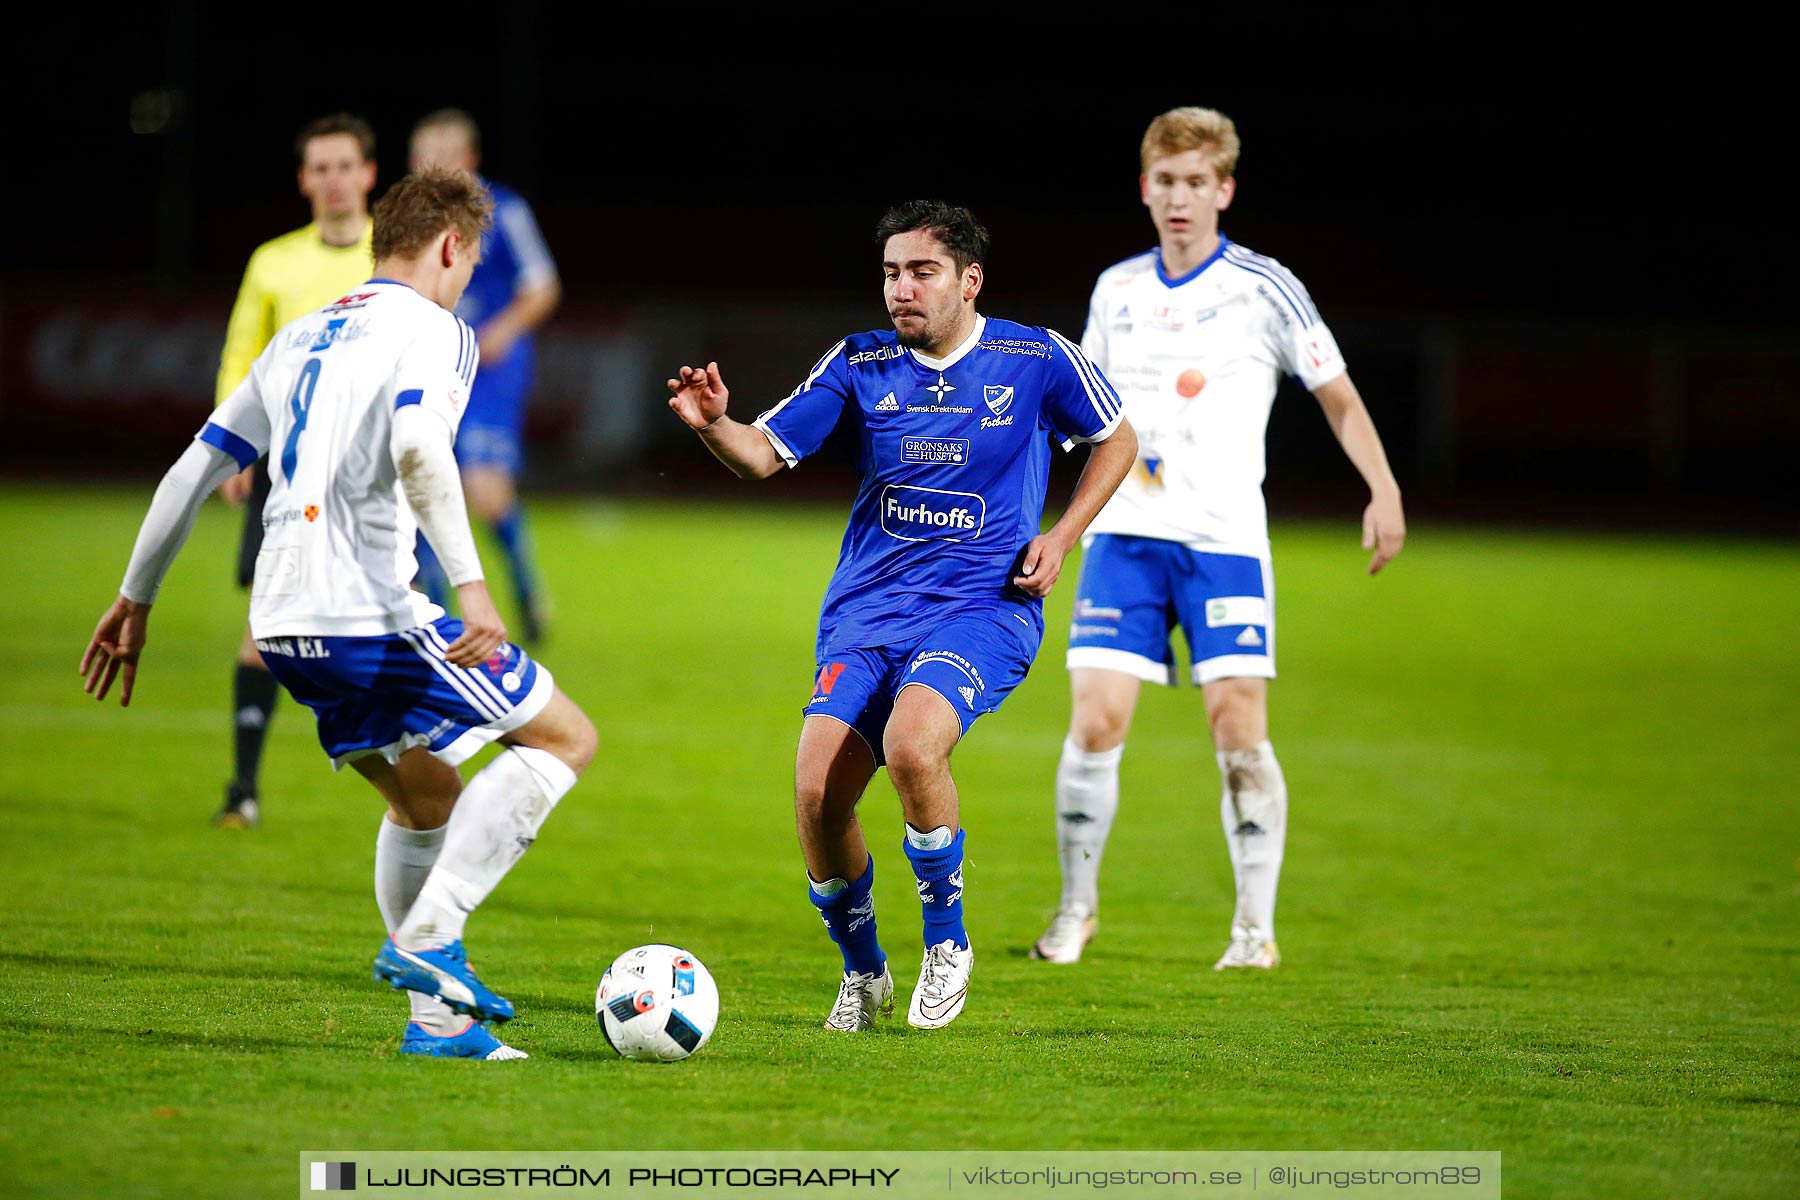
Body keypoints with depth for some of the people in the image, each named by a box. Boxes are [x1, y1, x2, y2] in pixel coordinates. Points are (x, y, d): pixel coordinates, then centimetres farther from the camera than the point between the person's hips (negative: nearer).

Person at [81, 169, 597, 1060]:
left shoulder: (301, 338, 22)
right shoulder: (433, 331, -1)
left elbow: (195, 467, 21)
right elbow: (417, 449, -22)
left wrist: (135, 599, 28)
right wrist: (471, 583, -27)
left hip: (284, 625, 8)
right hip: (371, 612, -8)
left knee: (426, 795, 23)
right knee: (564, 737, 3)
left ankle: (435, 1019, 19)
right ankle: (429, 936, -9)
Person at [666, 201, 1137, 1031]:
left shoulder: (1037, 360, 0)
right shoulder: (860, 364, 4)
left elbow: (1116, 440, 14)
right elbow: (764, 454, 1)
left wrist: (1061, 538, 1)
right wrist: (713, 424, -22)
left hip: (983, 608, -3)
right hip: (866, 612, 3)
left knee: (912, 745, -31)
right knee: (816, 791, -15)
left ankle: (946, 942, -7)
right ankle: (863, 973, 12)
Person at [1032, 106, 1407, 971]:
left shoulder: (1263, 288, 0)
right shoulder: (1117, 290, 10)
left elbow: (1337, 395, 3)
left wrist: (1383, 489, -7)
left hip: (1225, 541, -2)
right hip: (1124, 535, 2)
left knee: (1240, 730, -8)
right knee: (1095, 720, -7)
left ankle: (1256, 925, 2)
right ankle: (1077, 907, 9)